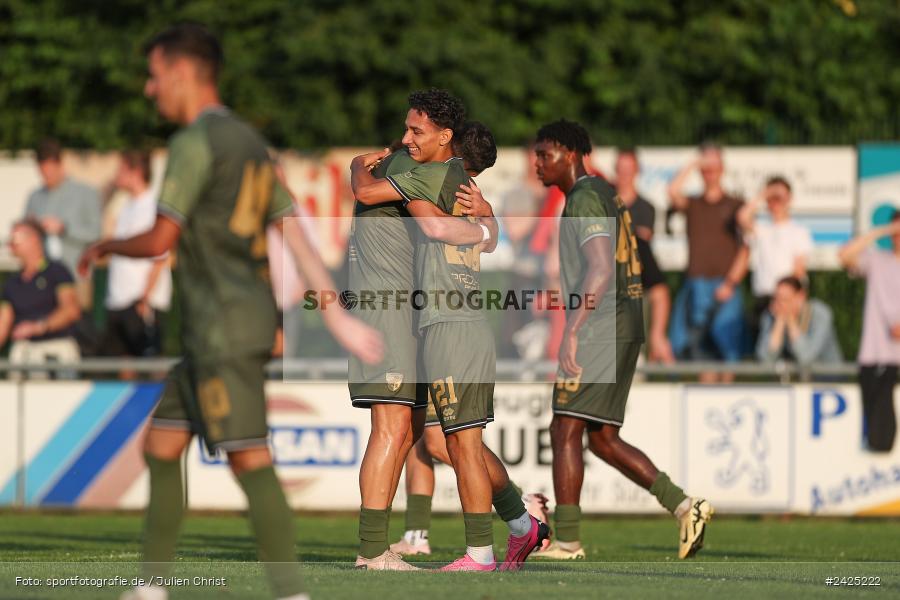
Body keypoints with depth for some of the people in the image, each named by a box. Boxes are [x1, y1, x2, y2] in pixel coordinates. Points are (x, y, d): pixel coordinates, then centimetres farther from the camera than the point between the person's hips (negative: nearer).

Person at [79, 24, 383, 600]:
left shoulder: (195, 142, -11)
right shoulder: (250, 141, 18)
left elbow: (160, 241, -15)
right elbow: (296, 234, 14)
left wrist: (104, 247, 6)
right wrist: (338, 317, 11)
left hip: (224, 327, -10)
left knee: (250, 460, -12)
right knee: (161, 445, 14)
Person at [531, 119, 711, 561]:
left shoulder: (585, 198, -11)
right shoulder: (606, 196, 21)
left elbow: (600, 270, -23)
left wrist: (571, 332, -28)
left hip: (600, 326, -10)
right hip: (624, 328, 10)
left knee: (565, 430, -8)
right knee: (603, 440, 11)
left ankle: (566, 540, -10)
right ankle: (684, 507, 5)